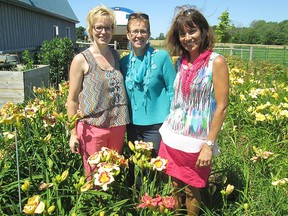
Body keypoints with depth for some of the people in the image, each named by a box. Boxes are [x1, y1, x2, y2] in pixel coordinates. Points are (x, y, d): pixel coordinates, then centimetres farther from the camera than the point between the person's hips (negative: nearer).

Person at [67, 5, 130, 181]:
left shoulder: (116, 55, 6)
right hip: (92, 128, -4)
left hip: (118, 126, 4)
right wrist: (73, 133, -5)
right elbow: (72, 99, -5)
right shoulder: (81, 60, -8)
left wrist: (123, 121, 12)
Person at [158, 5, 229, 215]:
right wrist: (170, 130, 14)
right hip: (173, 136, 5)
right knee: (175, 186, 18)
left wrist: (209, 145, -15)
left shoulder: (216, 62, -12)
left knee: (191, 190, 12)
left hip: (195, 140, -5)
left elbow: (221, 107, -13)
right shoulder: (181, 62, 4)